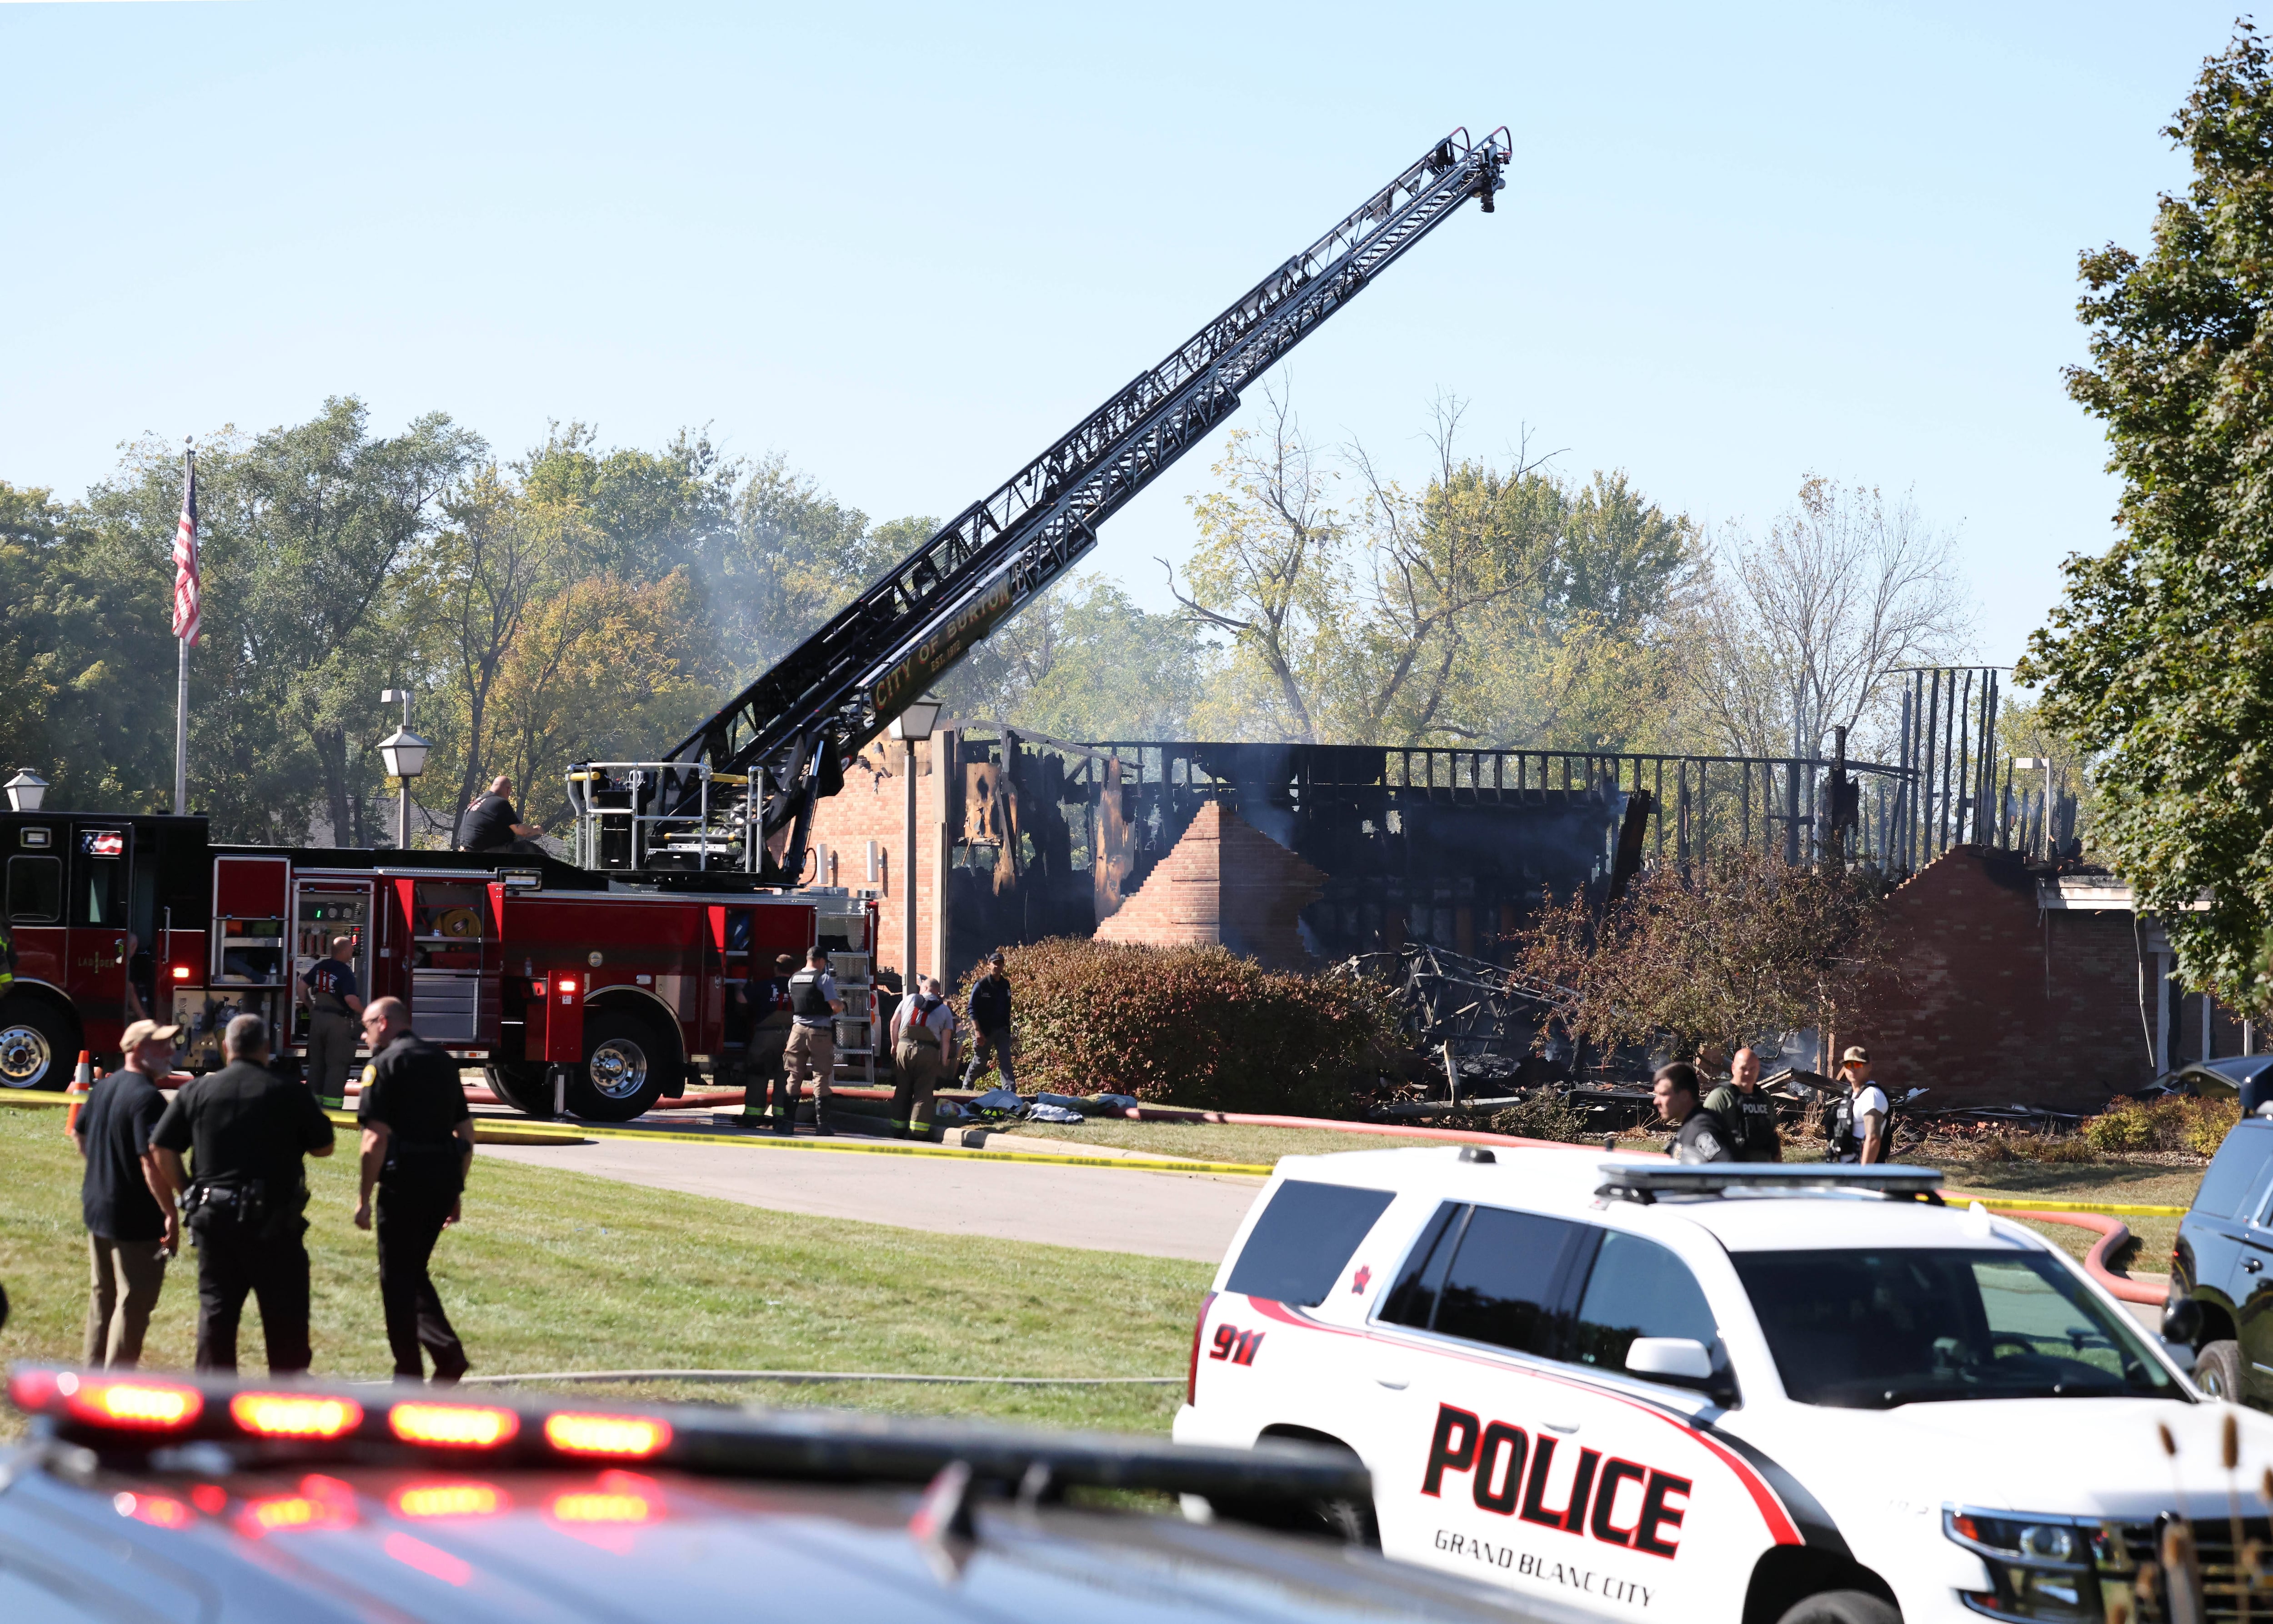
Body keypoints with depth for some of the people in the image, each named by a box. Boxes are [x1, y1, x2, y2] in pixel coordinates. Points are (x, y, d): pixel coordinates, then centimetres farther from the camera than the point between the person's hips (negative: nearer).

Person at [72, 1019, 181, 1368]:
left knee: (104, 1294, 21)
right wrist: (171, 1214, -26)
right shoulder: (148, 1098, -22)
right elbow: (152, 1162, -29)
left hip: (97, 1208, 9)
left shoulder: (104, 1087, 6)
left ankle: (93, 1368, 31)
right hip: (136, 1220, -9)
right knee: (135, 1301, 0)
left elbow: (79, 1135, 20)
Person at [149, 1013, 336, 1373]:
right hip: (274, 1219, -3)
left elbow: (161, 1148, 3)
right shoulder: (289, 1093, -4)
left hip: (214, 1215, 3)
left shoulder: (197, 1091, 3)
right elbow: (323, 1146, 3)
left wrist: (188, 1191, 13)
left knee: (216, 1307, 11)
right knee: (284, 1311, 7)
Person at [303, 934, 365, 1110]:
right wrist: (363, 1012, -9)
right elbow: (351, 999, -26)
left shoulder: (320, 966, 4)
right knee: (336, 1065, -2)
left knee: (316, 1062, 15)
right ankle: (332, 1105, -5)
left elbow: (302, 986, 10)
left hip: (317, 1017, 7)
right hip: (338, 1022, -7)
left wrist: (310, 1006, 23)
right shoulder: (346, 972, -17)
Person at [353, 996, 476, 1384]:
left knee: (397, 1278, 5)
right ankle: (448, 1351, 3)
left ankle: (409, 1373, 6)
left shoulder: (385, 1064, -7)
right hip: (445, 1178, 7)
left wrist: (364, 1198, -11)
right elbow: (466, 1131, 17)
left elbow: (377, 1137, -15)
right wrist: (456, 1191, 22)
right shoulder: (443, 1061, 15)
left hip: (405, 1178, -7)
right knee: (414, 1271, 19)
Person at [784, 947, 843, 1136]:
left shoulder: (793, 979, 10)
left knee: (794, 1076, 8)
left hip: (798, 1030, 4)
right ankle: (822, 1123, -3)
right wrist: (842, 1005, 11)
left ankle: (789, 1122, 5)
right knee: (821, 1078, -1)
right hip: (820, 1032, -4)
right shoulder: (824, 979, -7)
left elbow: (791, 1005, 15)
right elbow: (835, 1007, -12)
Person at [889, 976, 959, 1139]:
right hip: (928, 1052, -2)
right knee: (923, 1092, 0)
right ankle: (917, 1131, -7)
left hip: (904, 1047, 2)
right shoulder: (945, 1010, 10)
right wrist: (944, 1062, 7)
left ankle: (899, 1127, 17)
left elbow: (894, 1022, 13)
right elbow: (946, 1040, 4)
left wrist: (895, 1045, 23)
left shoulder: (910, 999, 13)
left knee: (902, 1089, 11)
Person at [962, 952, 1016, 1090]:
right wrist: (978, 1031, -16)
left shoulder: (1006, 985, 8)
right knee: (979, 1063, 7)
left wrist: (1008, 1028, 10)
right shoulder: (981, 985, -7)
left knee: (1006, 1062, -6)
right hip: (985, 1031, -4)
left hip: (1002, 1030, 4)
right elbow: (972, 1009, -9)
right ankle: (966, 1088, 27)